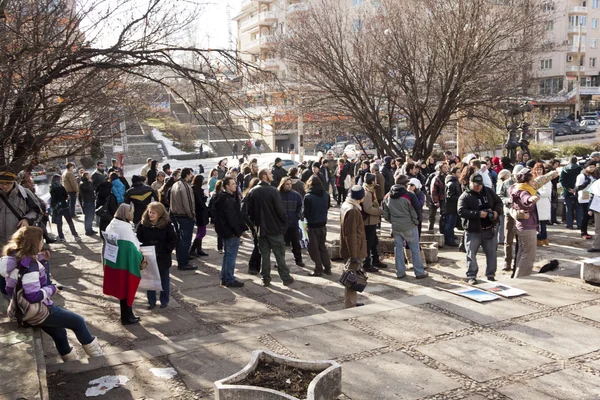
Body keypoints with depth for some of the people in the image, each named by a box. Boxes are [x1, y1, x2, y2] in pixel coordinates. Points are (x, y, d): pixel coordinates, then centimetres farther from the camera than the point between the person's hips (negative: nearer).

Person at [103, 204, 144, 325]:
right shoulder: (125, 228, -23)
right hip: (125, 265, -8)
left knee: (121, 290, 18)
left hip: (113, 263, 8)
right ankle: (127, 317, 18)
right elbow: (131, 248, -22)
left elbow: (108, 244, 12)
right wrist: (141, 257, -5)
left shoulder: (111, 226, 3)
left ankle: (126, 315, 29)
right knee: (127, 291, 7)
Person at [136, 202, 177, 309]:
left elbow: (174, 239, -5)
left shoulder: (167, 225, -10)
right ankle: (151, 301, 24)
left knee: (164, 280, 12)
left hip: (163, 257, -2)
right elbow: (137, 238, -1)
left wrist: (167, 250, -12)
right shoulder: (143, 224, -5)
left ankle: (164, 301, 26)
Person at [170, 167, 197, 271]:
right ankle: (184, 264, 2)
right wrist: (192, 215, -11)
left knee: (180, 239, 17)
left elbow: (171, 200, 13)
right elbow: (188, 203, -21)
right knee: (186, 241, -2)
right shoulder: (186, 186, -19)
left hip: (176, 215, 9)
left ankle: (180, 262, 27)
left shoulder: (175, 185, 10)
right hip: (186, 217, -9)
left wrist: (175, 212, 15)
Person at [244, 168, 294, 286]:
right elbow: (280, 209, -17)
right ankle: (286, 278, 9)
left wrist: (254, 223, 14)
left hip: (261, 228, 5)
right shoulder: (272, 190, -15)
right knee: (280, 254, 4)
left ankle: (266, 278, 14)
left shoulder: (252, 192, 3)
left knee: (264, 254, 11)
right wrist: (285, 222, -4)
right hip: (274, 228, -5)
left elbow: (248, 210, 6)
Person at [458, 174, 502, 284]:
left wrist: (497, 211, -7)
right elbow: (461, 211, -20)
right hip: (473, 231, -4)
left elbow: (498, 202, 15)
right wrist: (478, 214, -26)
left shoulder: (488, 191, 6)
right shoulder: (465, 196, -9)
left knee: (491, 253, 10)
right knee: (471, 254, -1)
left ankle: (491, 275, 20)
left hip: (489, 229, 4)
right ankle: (471, 276, 7)